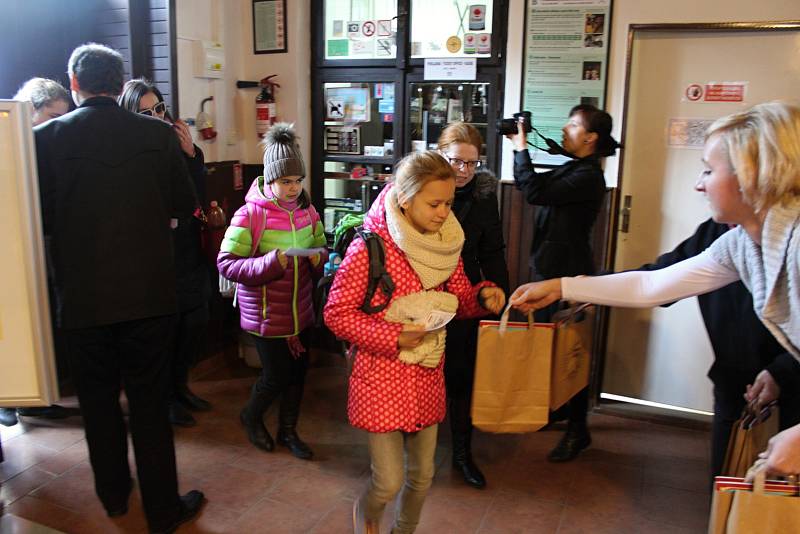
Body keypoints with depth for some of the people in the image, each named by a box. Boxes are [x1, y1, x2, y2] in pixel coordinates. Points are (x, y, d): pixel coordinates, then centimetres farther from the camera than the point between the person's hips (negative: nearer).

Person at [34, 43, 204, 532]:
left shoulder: (47, 137, -8)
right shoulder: (158, 134, -6)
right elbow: (185, 204, 2)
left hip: (83, 298, 0)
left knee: (99, 400, 20)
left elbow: (41, 218, -3)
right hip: (148, 294, 0)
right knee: (150, 402, 11)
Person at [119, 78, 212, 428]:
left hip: (189, 254, 6)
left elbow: (199, 197, 1)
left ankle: (180, 386, 34)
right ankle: (165, 398, 23)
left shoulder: (175, 144, 4)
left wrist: (191, 154, -9)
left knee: (196, 320, 13)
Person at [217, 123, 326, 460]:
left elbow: (321, 251, 15)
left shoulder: (308, 212, 2)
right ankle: (251, 416, 37)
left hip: (300, 310, 5)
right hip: (266, 314, -5)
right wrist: (270, 262, -29)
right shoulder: (249, 214, -14)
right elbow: (226, 264, -16)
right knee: (276, 376, 4)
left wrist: (318, 258, -9)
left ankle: (288, 430, 37)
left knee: (298, 371, 14)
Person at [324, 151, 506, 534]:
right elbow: (337, 313, -14)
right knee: (389, 483, 1)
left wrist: (483, 296, -12)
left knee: (421, 475, 17)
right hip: (382, 378, -5)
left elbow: (459, 298, 9)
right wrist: (392, 337, -22)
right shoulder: (370, 246, -19)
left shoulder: (446, 241, 0)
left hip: (428, 377, 6)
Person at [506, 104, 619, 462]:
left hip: (568, 273, -10)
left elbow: (535, 191, -25)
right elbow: (530, 184, 16)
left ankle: (577, 431, 14)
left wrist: (522, 148, -13)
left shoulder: (588, 177, -18)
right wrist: (518, 150, 5)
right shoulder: (571, 169, 12)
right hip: (550, 268, 10)